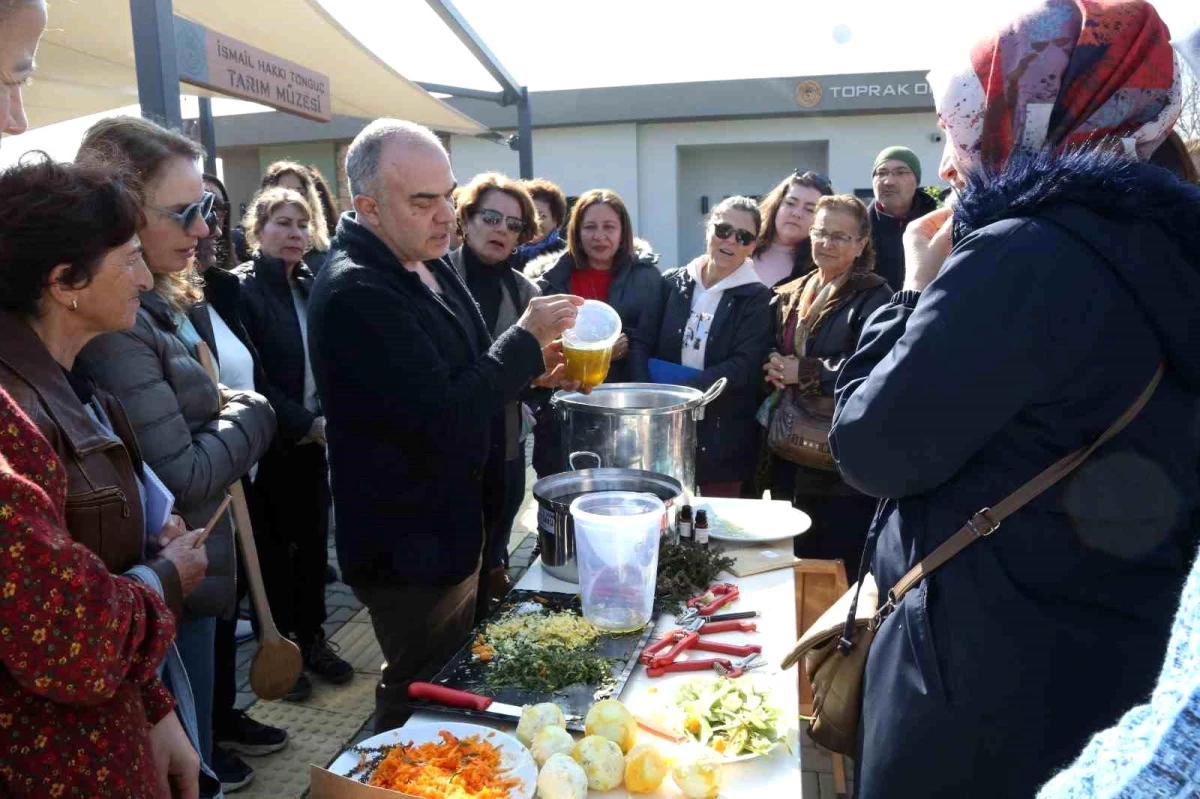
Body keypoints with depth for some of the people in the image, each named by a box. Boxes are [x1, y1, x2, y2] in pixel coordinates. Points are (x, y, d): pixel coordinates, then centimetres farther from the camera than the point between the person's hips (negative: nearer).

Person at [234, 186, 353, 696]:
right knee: (276, 547, 7)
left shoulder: (311, 287, 8)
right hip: (273, 443, -5)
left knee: (313, 541, 13)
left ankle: (311, 637, 28)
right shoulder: (243, 288, -10)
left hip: (315, 438, 5)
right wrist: (305, 424, -19)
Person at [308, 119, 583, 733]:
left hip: (451, 529, 10)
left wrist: (530, 370, -2)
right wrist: (527, 337, -21)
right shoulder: (355, 296, -25)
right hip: (408, 550, -9)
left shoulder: (430, 265, 5)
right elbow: (441, 421, -29)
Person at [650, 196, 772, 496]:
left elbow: (744, 366, -12)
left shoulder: (757, 298, -2)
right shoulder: (673, 283, 6)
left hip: (723, 437, -2)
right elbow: (648, 349, 7)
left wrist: (681, 387, -20)